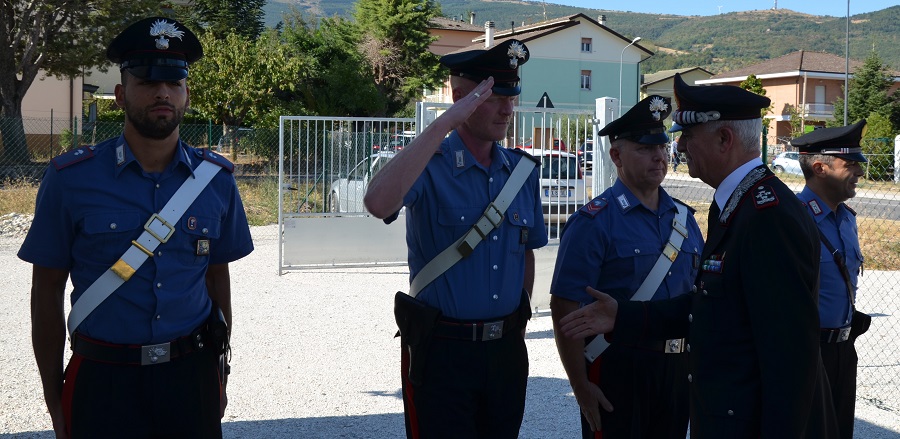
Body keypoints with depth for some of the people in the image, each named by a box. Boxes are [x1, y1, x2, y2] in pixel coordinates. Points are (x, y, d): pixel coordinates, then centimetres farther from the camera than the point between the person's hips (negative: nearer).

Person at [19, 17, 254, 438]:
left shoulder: (215, 179, 2)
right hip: (103, 383, -2)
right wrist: (54, 401, 1)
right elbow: (47, 290, -1)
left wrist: (218, 374, 12)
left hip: (192, 375, 2)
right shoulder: (70, 179, -6)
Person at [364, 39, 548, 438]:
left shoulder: (524, 170, 5)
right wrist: (444, 124, -30)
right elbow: (379, 203, -34)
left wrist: (519, 328, 16)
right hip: (441, 349, -5)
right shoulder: (429, 167, -12)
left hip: (506, 349, 5)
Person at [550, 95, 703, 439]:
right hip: (617, 369, -6)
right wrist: (580, 387, -17)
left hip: (676, 370, 6)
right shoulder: (595, 221, -11)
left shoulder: (684, 218, 10)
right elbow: (564, 307, -15)